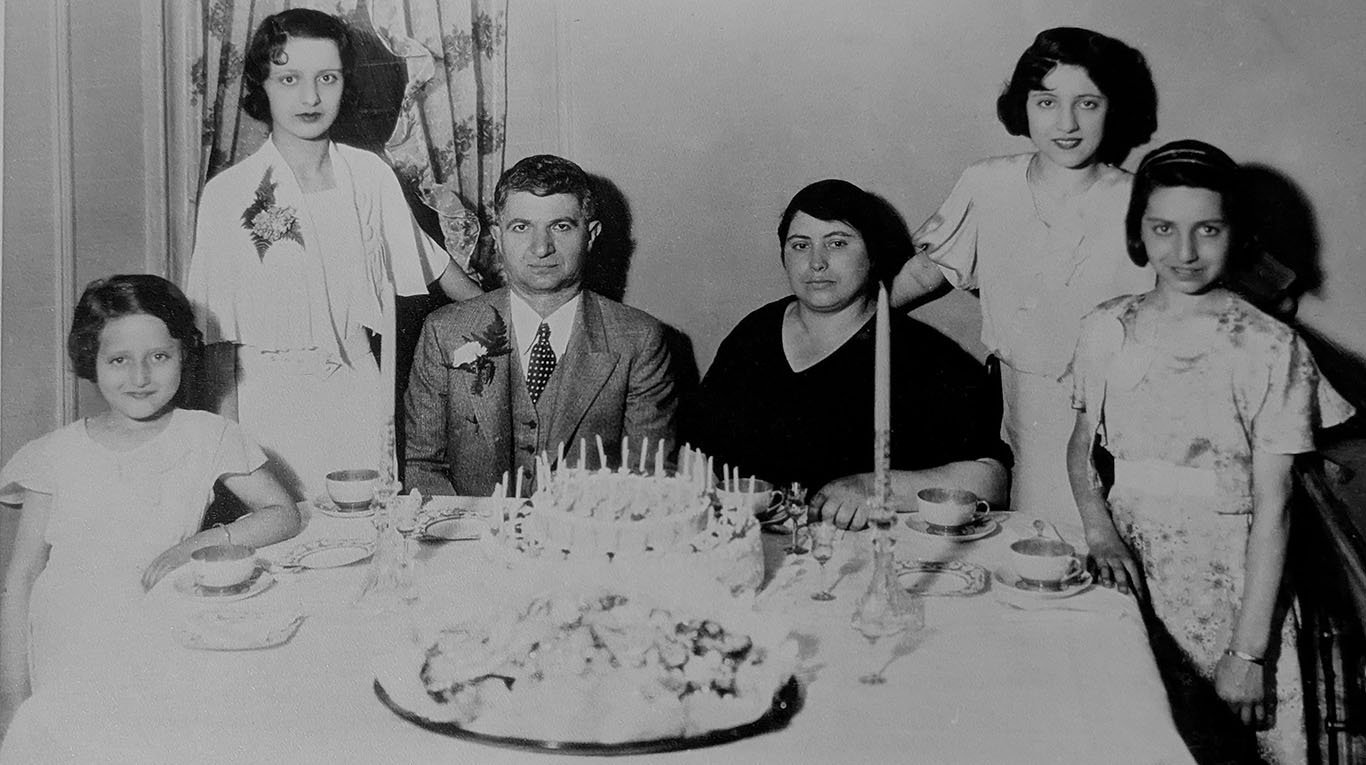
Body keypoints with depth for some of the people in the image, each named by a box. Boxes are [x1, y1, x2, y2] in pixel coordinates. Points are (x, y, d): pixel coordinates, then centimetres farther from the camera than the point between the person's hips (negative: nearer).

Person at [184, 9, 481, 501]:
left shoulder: (369, 175, 1)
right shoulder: (228, 194, -6)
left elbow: (430, 262, 15)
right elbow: (221, 336, -3)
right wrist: (231, 437, -5)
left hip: (359, 391, 2)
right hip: (271, 400, -2)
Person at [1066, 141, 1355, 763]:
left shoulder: (1271, 349, -9)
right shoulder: (1106, 330, 2)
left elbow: (1272, 506, -10)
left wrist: (1249, 653, -13)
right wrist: (1100, 533, -8)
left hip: (1225, 579, -2)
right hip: (1126, 569, 3)